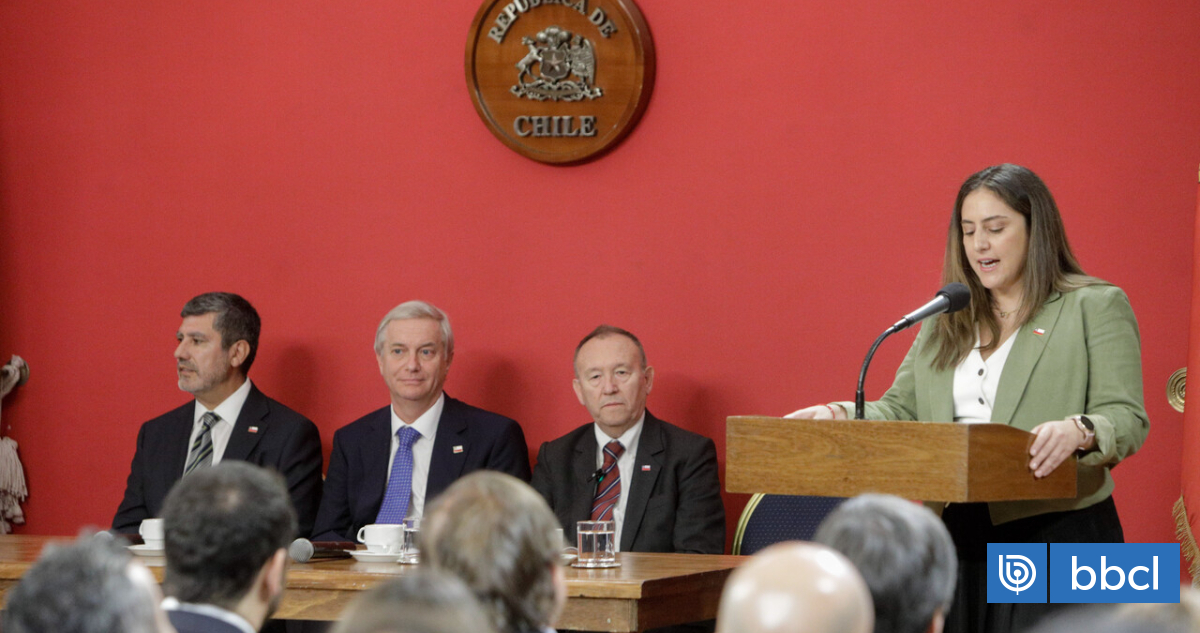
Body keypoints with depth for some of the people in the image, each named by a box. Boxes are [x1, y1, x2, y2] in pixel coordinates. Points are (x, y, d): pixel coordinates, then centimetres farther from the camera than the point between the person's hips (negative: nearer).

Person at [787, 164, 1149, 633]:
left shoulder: (1096, 307, 2)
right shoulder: (946, 321, 20)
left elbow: (1127, 419, -7)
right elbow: (901, 410, 17)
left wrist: (1079, 432, -28)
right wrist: (838, 416, -3)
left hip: (1055, 539, -5)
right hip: (958, 539, 5)